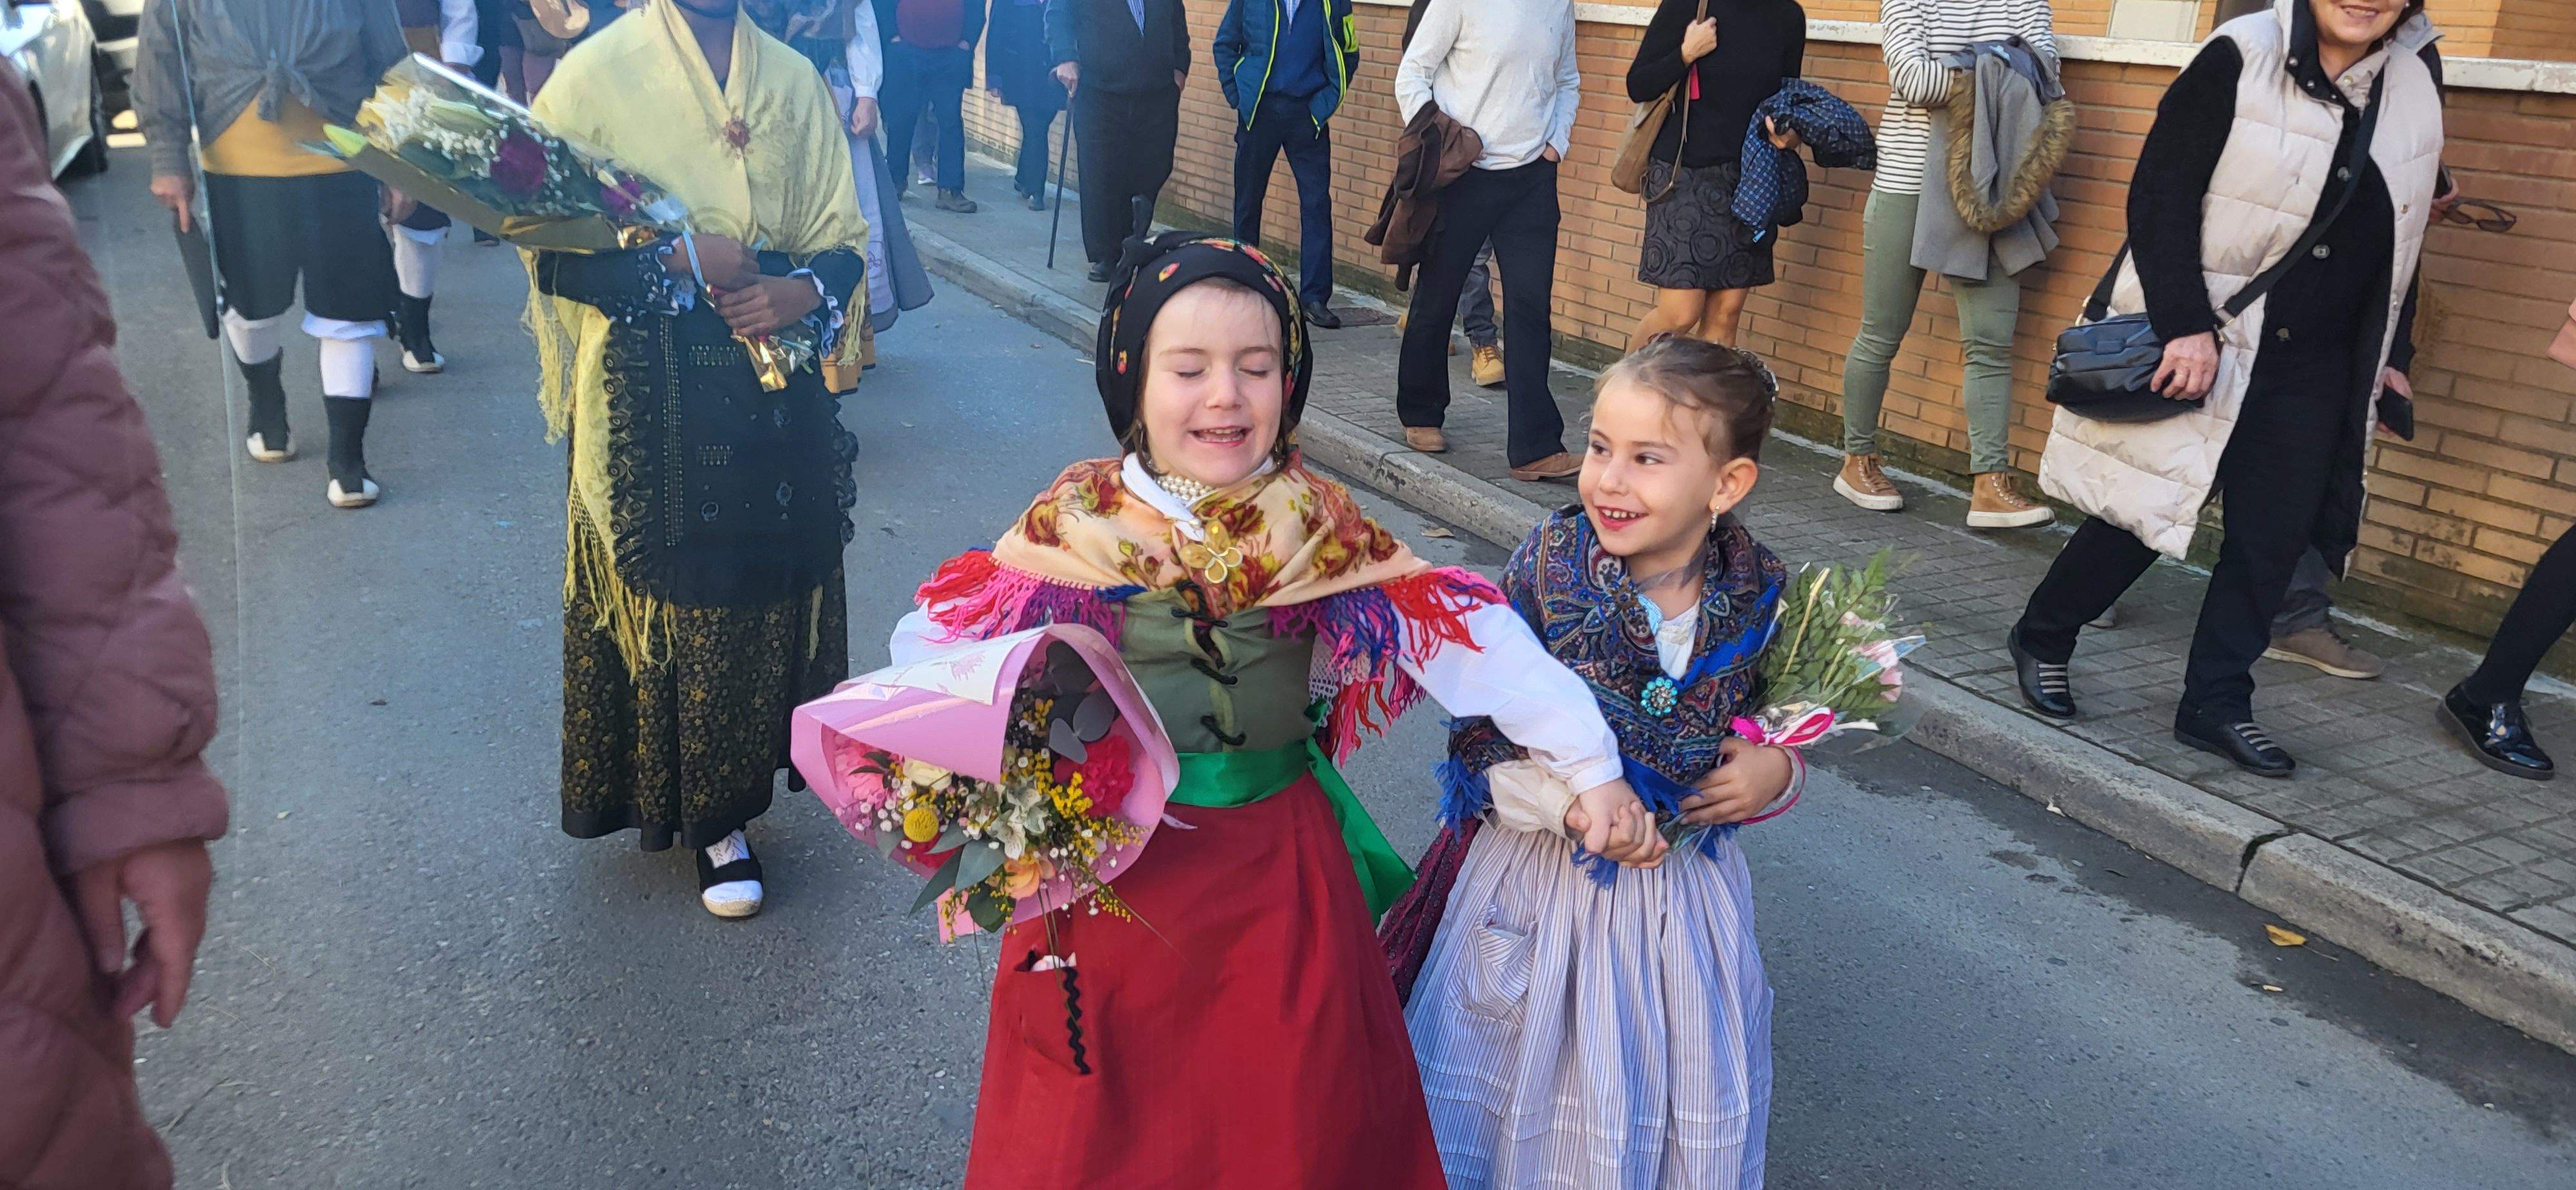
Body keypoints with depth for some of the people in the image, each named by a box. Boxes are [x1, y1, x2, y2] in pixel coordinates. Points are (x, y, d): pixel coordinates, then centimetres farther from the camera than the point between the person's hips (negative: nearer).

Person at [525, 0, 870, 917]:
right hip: (650, 400, -3)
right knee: (673, 591, 2)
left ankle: (727, 792, 30)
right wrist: (677, 261, -20)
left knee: (767, 588, 8)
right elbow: (552, 249, -7)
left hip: (776, 397, 3)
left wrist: (805, 288, -14)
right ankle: (709, 818, 20)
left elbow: (844, 240, 7)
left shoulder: (793, 82, 6)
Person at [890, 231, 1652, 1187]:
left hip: (1277, 873, 1)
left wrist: (1590, 766, -13)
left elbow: (1469, 639, -9)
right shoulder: (1080, 521, -6)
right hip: (1112, 869, 0)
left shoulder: (1320, 526, -4)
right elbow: (937, 642, -7)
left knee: (1293, 1113, 14)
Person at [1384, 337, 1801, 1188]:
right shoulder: (1548, 569, -16)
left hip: (1684, 891, 2)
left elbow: (1782, 723, 8)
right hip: (1540, 883, -2)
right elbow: (1476, 745, -13)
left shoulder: (1760, 595, -10)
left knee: (1679, 1117, 18)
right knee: (1523, 1095, 15)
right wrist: (1569, 801, -27)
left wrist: (1779, 771, -13)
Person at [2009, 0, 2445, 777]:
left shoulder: (2413, 86, 6)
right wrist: (2185, 327, -21)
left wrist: (2389, 351, 15)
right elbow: (2159, 199, -14)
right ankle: (2042, 641, 22)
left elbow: (2398, 242, 15)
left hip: (2314, 370, 5)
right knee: (2142, 511, 0)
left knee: (2275, 536, 3)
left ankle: (2216, 703, 14)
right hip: (2196, 346, -5)